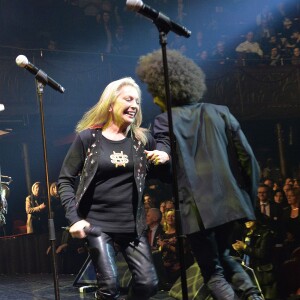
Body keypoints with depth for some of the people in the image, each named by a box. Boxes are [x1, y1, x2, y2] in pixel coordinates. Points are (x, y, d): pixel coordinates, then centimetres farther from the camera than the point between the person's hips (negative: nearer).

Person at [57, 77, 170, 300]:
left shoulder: (143, 139, 7)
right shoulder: (88, 137, -2)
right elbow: (65, 180, 1)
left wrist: (165, 160, -9)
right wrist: (75, 219, -10)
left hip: (133, 225, 3)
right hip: (98, 223, -3)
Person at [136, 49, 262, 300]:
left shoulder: (165, 121, -2)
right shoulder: (220, 112, 9)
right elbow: (248, 157, 4)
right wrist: (251, 196, 12)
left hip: (197, 207, -4)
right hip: (229, 201, 4)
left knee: (213, 272, 7)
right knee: (224, 256, 28)